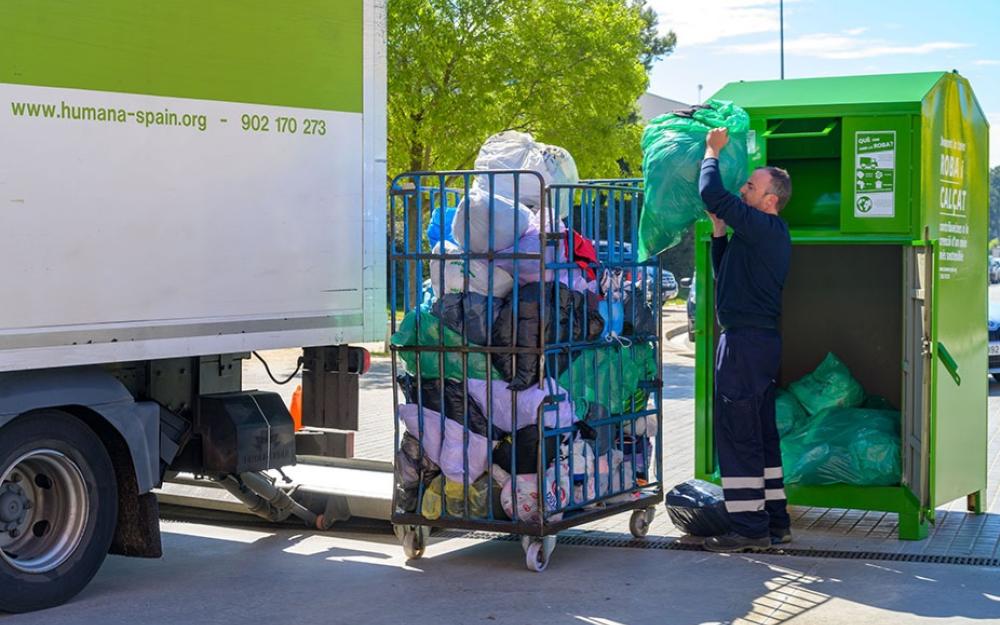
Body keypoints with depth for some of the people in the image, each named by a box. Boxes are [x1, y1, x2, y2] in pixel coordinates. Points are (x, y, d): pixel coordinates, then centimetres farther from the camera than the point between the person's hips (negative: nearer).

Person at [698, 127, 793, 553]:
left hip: (745, 341, -10)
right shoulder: (765, 233, 17)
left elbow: (712, 194, -23)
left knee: (737, 434, -6)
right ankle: (775, 521, 21)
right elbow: (724, 272, 26)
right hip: (761, 340, 11)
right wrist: (718, 229, 16)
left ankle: (749, 527, -3)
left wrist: (712, 152, -7)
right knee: (762, 434, 14)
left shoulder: (764, 227, -14)